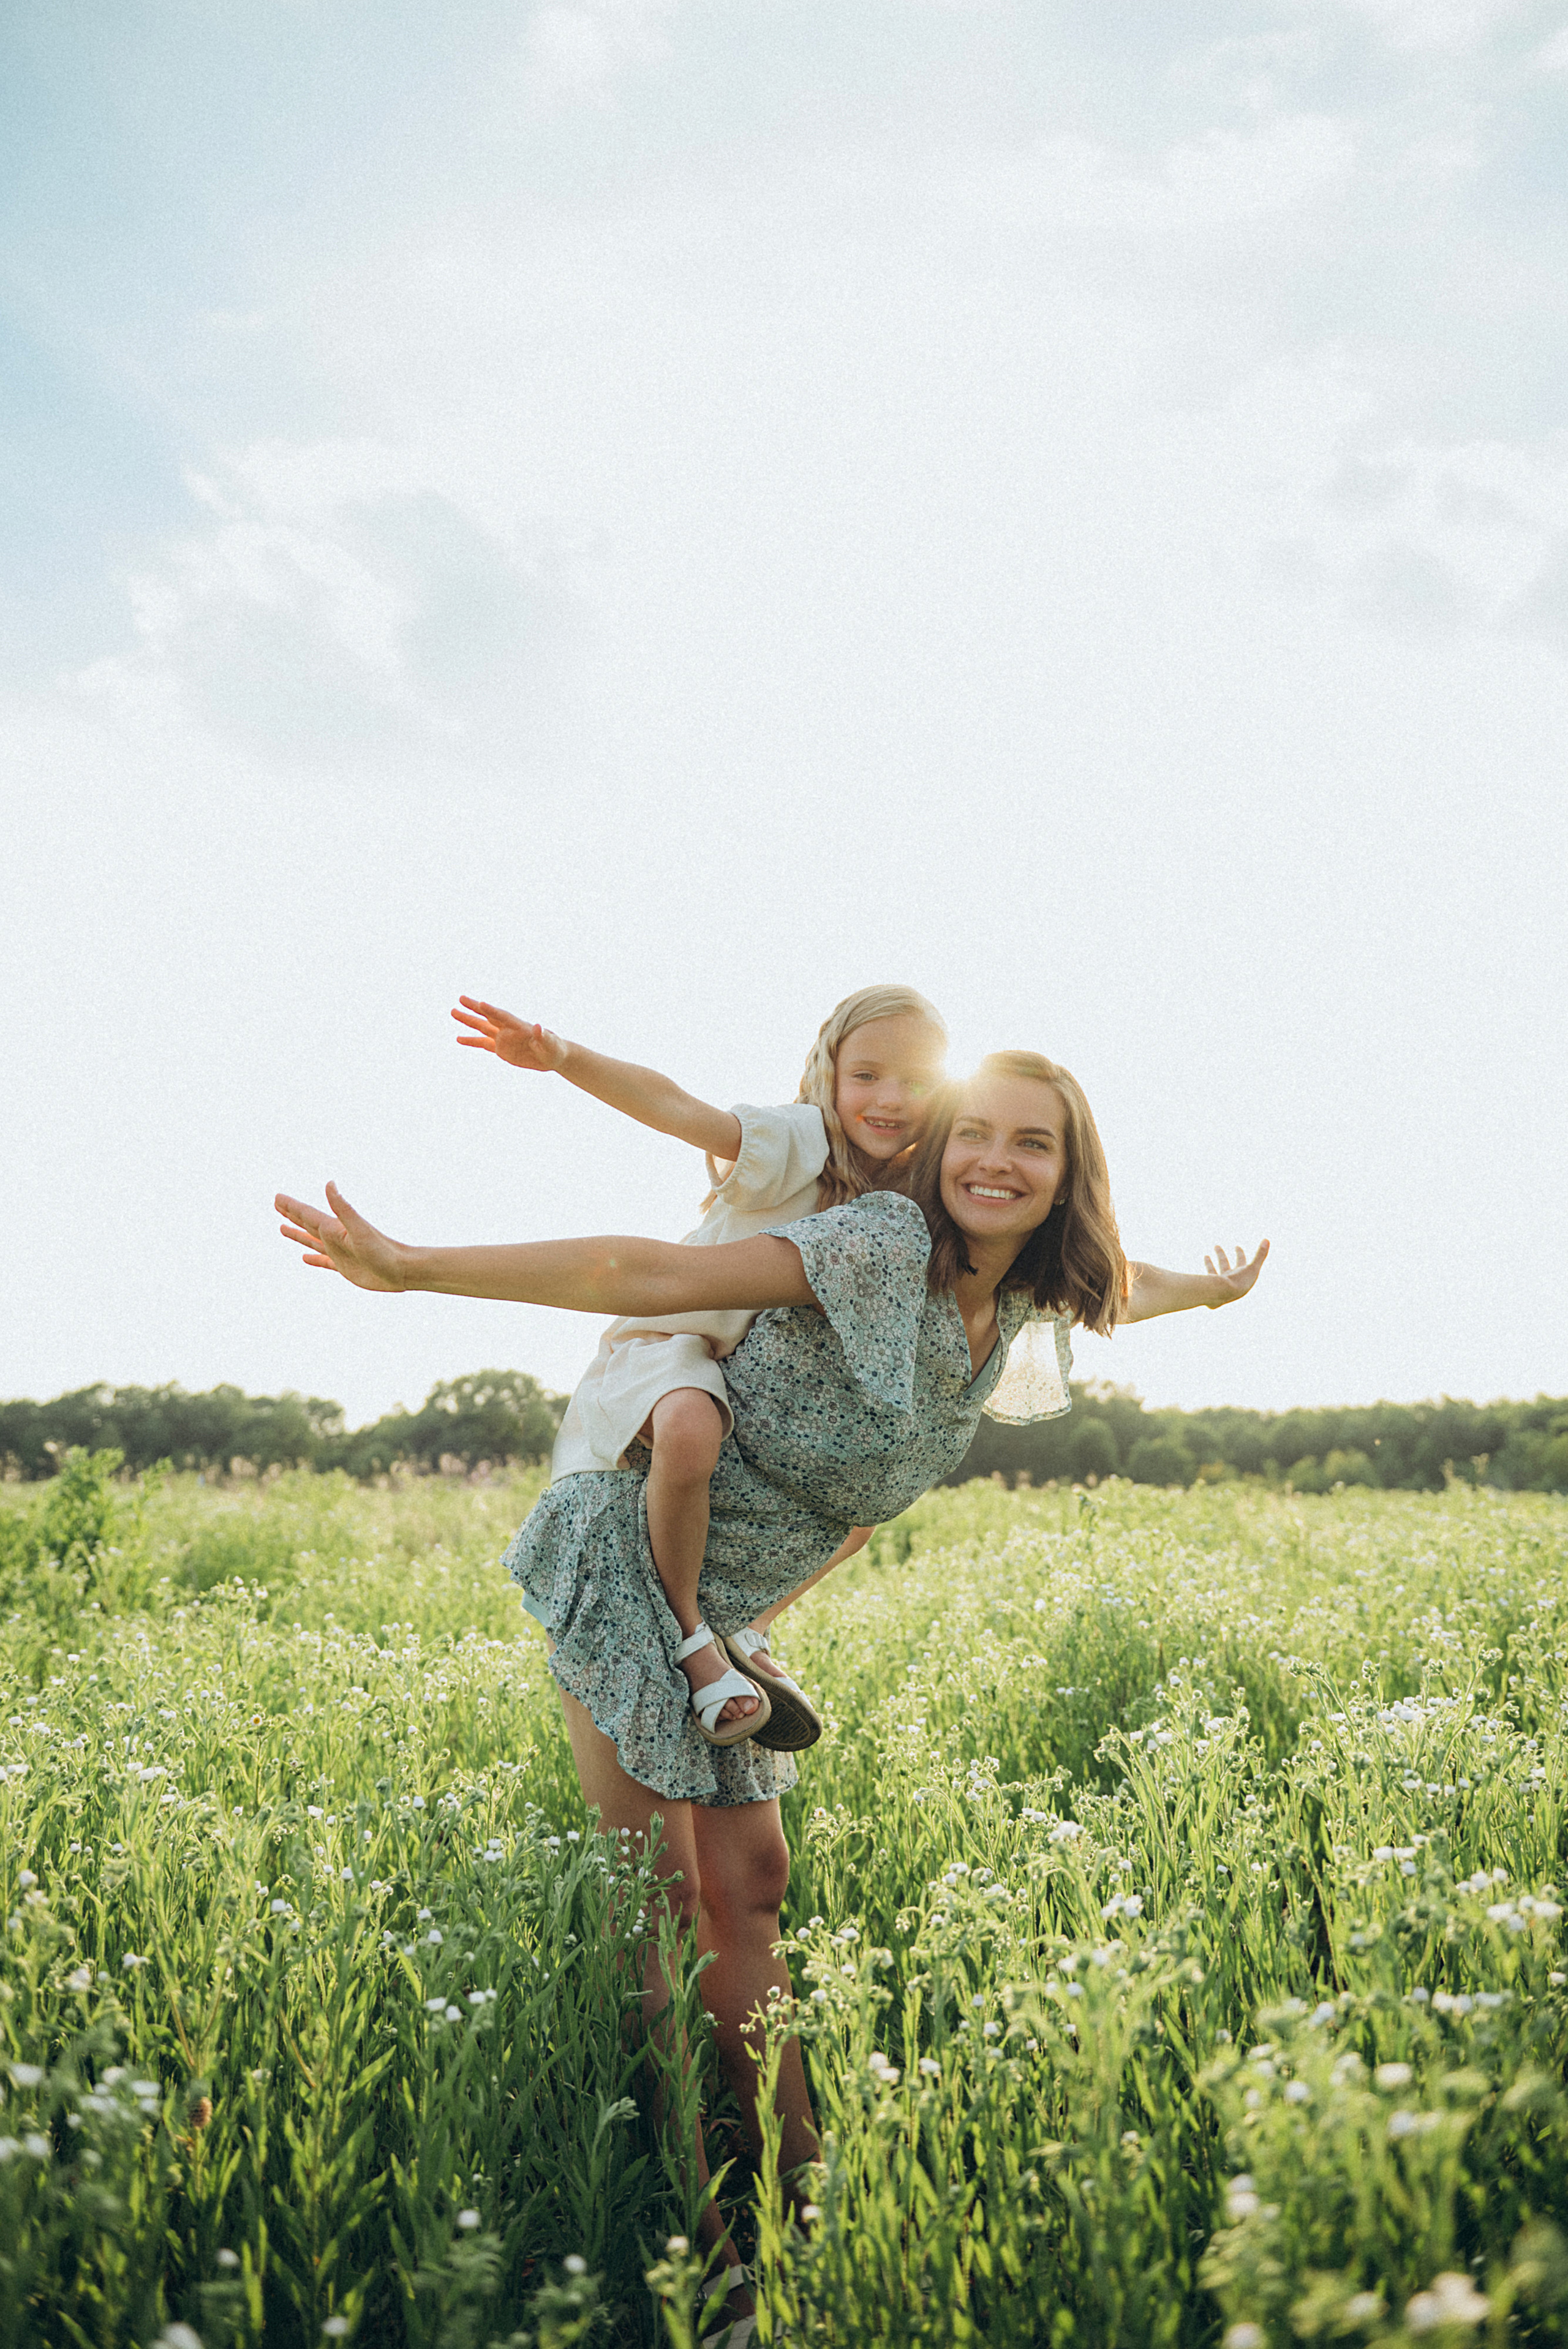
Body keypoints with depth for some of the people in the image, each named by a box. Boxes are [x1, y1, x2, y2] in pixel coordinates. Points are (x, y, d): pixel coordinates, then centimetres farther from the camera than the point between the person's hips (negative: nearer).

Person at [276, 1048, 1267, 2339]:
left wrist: (1209, 1290, 47)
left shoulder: (1018, 1294, 2)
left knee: (747, 1888, 8)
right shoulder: (885, 1244, -23)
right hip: (629, 1566, -8)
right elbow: (649, 1276, -29)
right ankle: (690, 2238, 2)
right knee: (658, 1895, -6)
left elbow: (1109, 1282, 28)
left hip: (725, 1609, 8)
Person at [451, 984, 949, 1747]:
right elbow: (673, 1108, -33)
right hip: (666, 1343, -8)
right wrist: (560, 1055, -48)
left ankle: (747, 1626, 17)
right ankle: (689, 1634, -19)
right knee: (689, 1431, -40)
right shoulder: (796, 1143, -19)